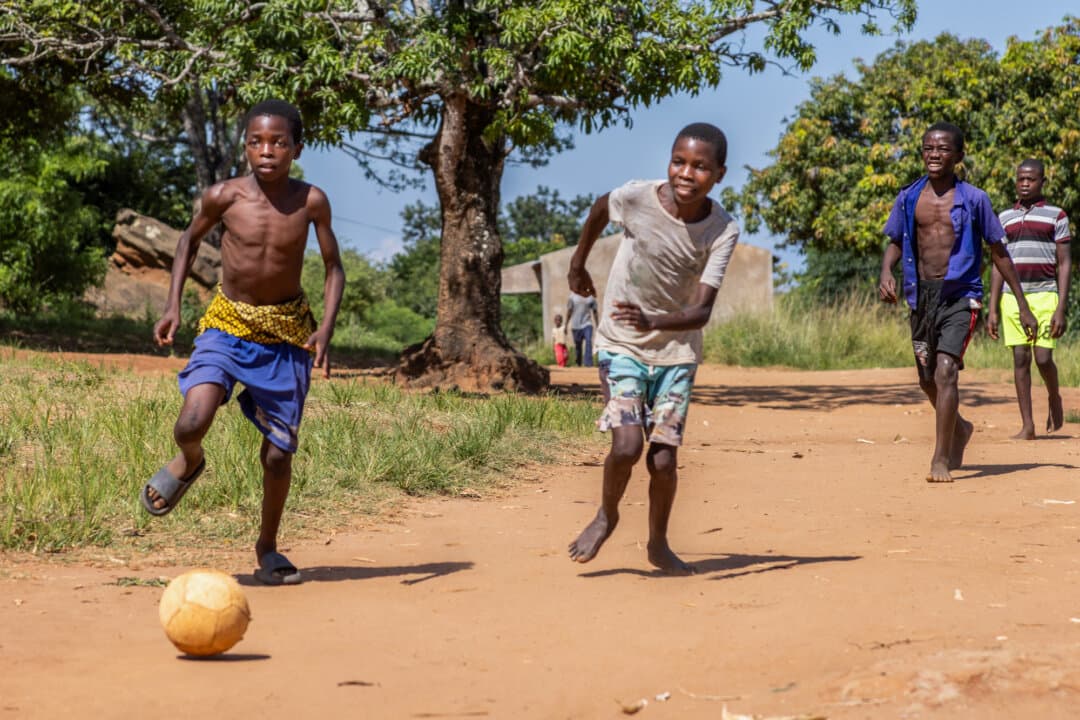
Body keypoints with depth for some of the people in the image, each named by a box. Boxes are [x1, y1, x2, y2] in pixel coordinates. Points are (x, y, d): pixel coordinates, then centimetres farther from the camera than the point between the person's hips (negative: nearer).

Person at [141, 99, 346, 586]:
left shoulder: (310, 202, -11)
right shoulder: (224, 197, -11)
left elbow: (333, 267, -1)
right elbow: (190, 240, 8)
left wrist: (325, 330, -15)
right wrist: (172, 305, 0)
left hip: (287, 334, 1)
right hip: (227, 324, -1)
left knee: (277, 454, 3)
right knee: (192, 423, -24)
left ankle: (267, 548, 28)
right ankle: (188, 463, 14)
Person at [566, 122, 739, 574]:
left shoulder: (722, 231, -17)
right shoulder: (635, 198, -18)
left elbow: (702, 311, -22)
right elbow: (600, 209, 8)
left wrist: (654, 323, -41)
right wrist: (578, 264, 18)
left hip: (676, 350, 1)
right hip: (621, 345, -1)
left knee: (663, 460, -4)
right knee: (627, 445, -17)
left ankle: (658, 543, 23)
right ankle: (607, 516, 13)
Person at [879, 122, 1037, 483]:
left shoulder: (973, 199, -3)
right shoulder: (908, 198, 5)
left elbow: (998, 251, 4)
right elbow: (895, 241, 16)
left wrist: (1023, 305, 4)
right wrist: (886, 272, -7)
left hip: (960, 294, -4)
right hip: (921, 293, 4)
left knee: (945, 370, -21)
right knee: (927, 379, 14)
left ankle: (941, 459, -17)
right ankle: (959, 429, 43)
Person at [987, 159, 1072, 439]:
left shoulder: (1056, 216, 3)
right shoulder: (1005, 218, 12)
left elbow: (1065, 264, 0)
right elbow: (998, 265, 13)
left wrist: (1061, 309, -9)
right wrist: (992, 309, 6)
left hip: (1044, 294, -3)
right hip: (1012, 297, 3)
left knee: (1043, 358, -10)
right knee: (1020, 358, 0)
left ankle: (1054, 397, 22)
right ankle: (1027, 426, 3)